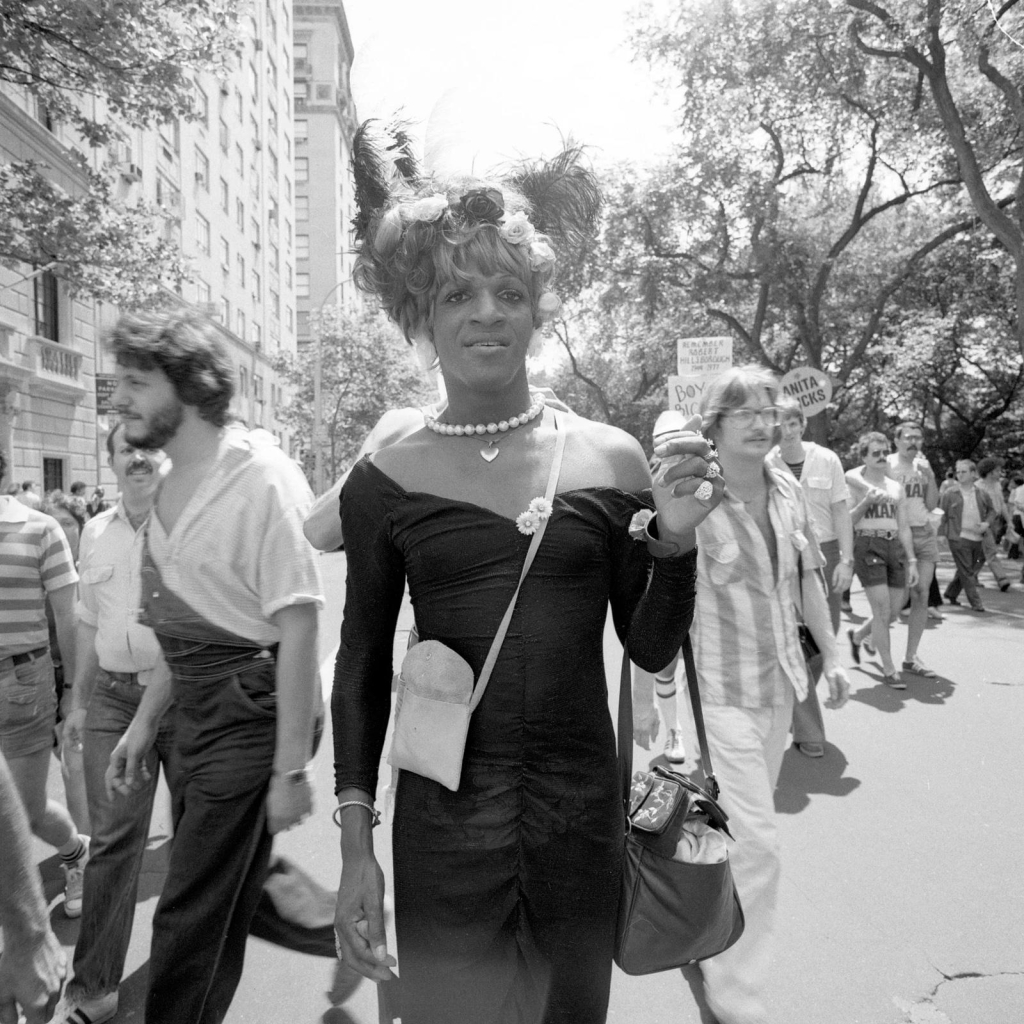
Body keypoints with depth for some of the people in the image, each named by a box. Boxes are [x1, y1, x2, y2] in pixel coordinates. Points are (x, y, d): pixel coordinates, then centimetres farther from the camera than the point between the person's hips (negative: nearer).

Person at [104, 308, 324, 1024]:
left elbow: (298, 627, -20)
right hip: (197, 715, 9)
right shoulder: (176, 485, 10)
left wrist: (290, 769, -19)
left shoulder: (260, 476, -16)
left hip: (251, 714, -8)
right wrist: (143, 724, 16)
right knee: (221, 902, 20)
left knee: (191, 920, 4)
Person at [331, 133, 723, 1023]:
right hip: (443, 827, -1)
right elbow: (362, 665, 2)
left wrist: (676, 543, -15)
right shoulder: (386, 479, -5)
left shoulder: (609, 459, -4)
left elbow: (652, 648, 2)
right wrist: (356, 841, 1)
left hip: (583, 817, 2)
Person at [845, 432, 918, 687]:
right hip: (867, 546, -6)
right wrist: (866, 502, -19)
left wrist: (911, 561, 10)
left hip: (895, 547, 6)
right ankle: (888, 670, 3)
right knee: (882, 610, -8)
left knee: (894, 611, 7)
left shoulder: (896, 487, 15)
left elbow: (904, 527, 15)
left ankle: (857, 636, 36)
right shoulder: (854, 482, 1)